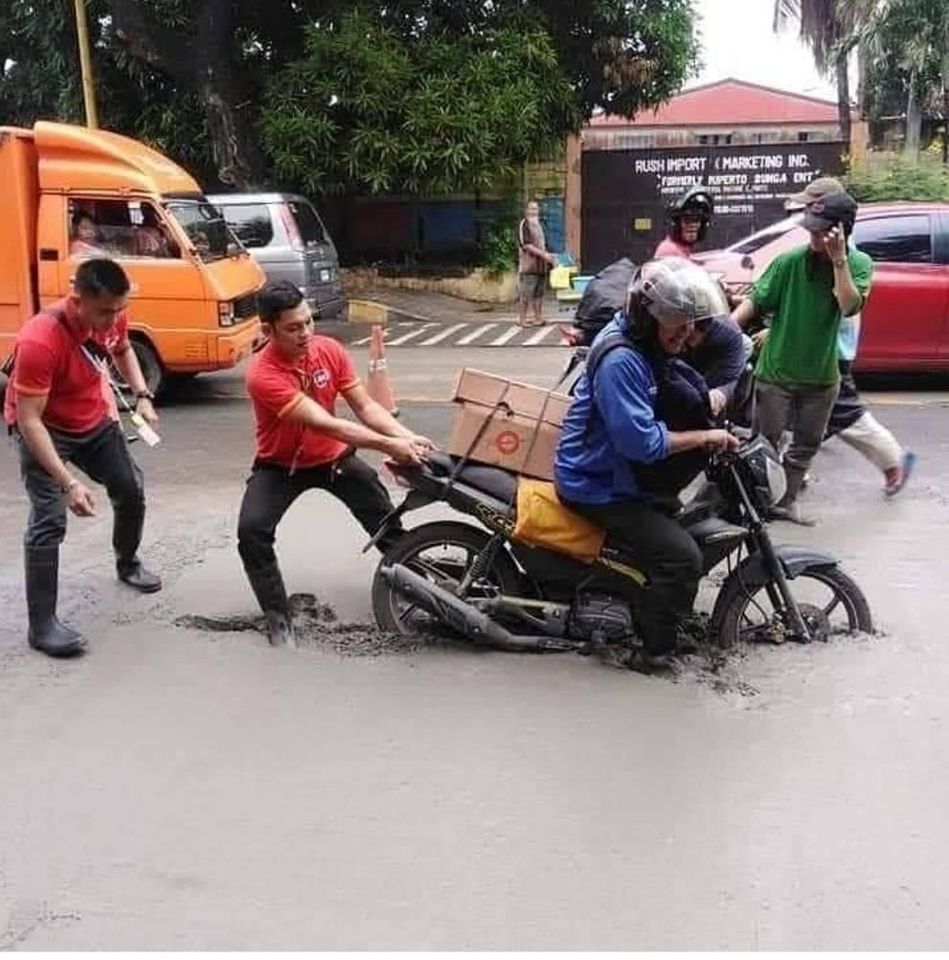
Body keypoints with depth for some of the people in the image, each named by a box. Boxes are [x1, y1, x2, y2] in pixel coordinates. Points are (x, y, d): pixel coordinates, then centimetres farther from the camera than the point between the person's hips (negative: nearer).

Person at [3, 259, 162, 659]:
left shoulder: (111, 315, -18)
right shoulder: (40, 340, -38)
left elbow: (123, 349, 9)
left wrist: (142, 396, -6)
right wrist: (68, 482, -40)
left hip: (94, 420, 7)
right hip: (44, 428, -7)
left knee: (131, 489, 16)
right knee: (49, 520, -16)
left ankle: (127, 564, 44)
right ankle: (42, 625, -10)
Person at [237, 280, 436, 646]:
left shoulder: (330, 350, -13)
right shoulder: (262, 374, -30)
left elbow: (365, 406, -12)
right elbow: (325, 424, -36)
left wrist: (407, 437, -29)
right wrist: (389, 446, -40)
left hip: (333, 457, 4)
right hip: (280, 466, -4)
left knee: (387, 520, -1)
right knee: (251, 530, -25)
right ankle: (278, 618, -10)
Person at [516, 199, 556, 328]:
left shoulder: (538, 225, 18)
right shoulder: (524, 224, -7)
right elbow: (526, 245, -15)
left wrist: (548, 257, 7)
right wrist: (544, 255, -19)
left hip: (540, 265, 8)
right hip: (528, 265, -8)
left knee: (538, 293, 9)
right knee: (525, 294, -5)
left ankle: (538, 318, 13)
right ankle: (522, 319, 0)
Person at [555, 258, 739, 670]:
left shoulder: (643, 345, 5)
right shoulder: (620, 360, -27)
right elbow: (641, 442, -30)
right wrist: (704, 437, -21)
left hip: (616, 469, 11)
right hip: (599, 487, -11)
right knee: (682, 556, -18)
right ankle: (658, 649, -3)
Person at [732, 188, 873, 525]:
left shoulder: (859, 264, -7)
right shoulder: (790, 261, -13)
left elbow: (850, 306, -22)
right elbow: (755, 301, -10)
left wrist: (838, 259, -29)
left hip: (822, 375, 3)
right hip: (776, 372, -3)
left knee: (807, 444, 15)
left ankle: (785, 502, 30)